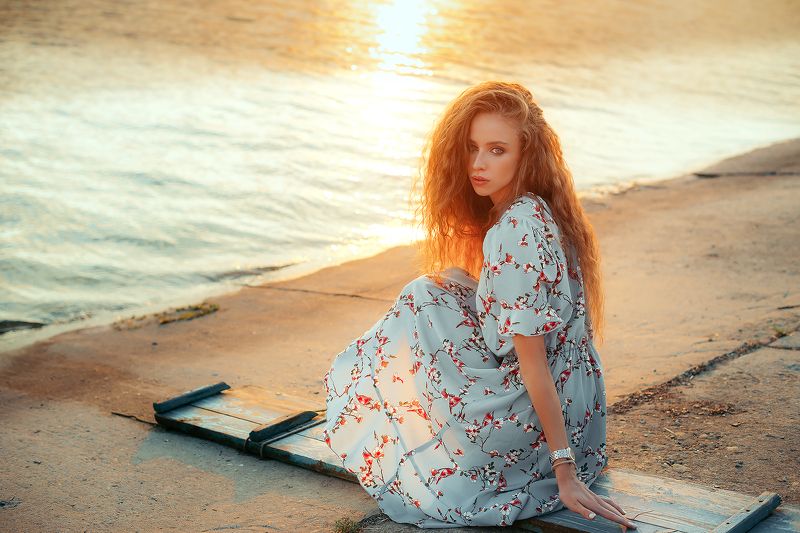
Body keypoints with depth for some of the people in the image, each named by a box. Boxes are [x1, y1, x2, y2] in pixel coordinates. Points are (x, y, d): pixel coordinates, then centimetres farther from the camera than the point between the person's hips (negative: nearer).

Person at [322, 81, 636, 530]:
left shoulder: (515, 231, -25)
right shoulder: (538, 209, 5)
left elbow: (531, 361, -24)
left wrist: (565, 471, -21)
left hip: (537, 416, -9)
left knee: (423, 305, 0)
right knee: (445, 292, 19)